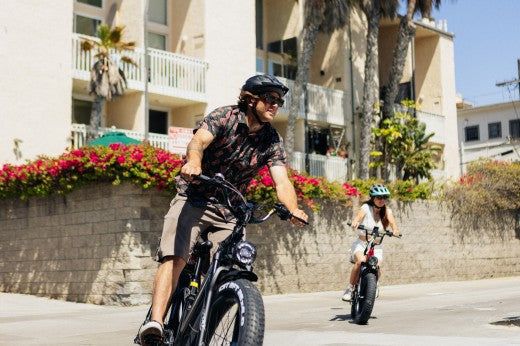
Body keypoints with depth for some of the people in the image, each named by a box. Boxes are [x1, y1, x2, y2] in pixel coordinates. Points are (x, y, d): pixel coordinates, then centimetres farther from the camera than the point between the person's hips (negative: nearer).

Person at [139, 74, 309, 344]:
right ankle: (155, 322, -31)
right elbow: (198, 141, -29)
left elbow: (281, 181, -12)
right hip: (194, 199, -4)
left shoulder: (272, 141, 0)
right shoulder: (225, 117, -10)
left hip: (229, 209, 4)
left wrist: (293, 209, -34)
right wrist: (194, 163, -53)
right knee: (174, 258, -23)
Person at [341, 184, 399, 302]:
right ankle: (350, 288, -15)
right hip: (361, 244, -3)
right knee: (361, 260, -33)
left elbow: (392, 221, -14)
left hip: (376, 247, 3)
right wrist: (355, 221, -49)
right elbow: (360, 214, -26)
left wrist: (394, 230, -38)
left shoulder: (387, 211, 4)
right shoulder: (366, 207, -5)